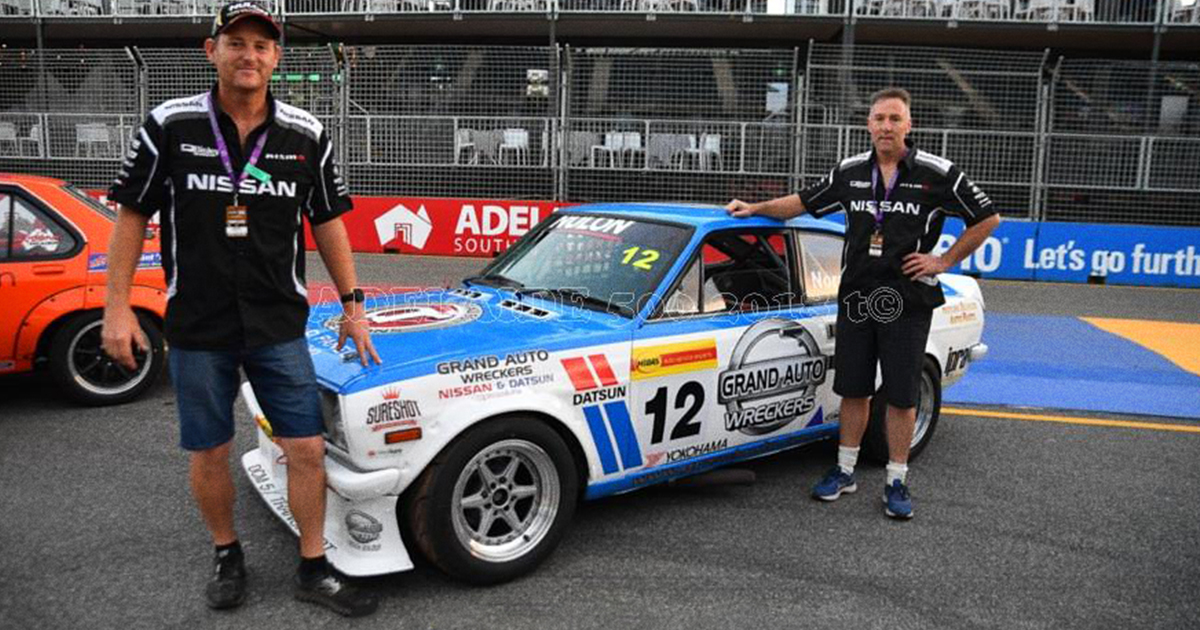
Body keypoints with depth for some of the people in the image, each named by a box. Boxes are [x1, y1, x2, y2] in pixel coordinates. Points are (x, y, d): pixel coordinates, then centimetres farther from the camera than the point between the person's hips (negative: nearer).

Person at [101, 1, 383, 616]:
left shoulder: (306, 134, -1)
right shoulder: (169, 125, -5)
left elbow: (327, 222, 6)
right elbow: (131, 215, 0)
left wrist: (352, 304, 5)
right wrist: (117, 307, -4)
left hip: (279, 325, 1)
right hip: (198, 327, -1)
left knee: (307, 448, 2)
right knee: (209, 452, 11)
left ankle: (314, 570, 19)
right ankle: (227, 556, 35)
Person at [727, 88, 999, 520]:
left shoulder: (937, 174, -5)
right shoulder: (850, 172, 4)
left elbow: (988, 219, 2)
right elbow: (803, 202, 16)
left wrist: (945, 261, -4)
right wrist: (754, 208, 7)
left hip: (907, 301, -3)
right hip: (855, 296, 3)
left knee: (901, 396, 3)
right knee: (853, 389, 11)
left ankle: (896, 481, 16)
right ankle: (845, 471, 24)